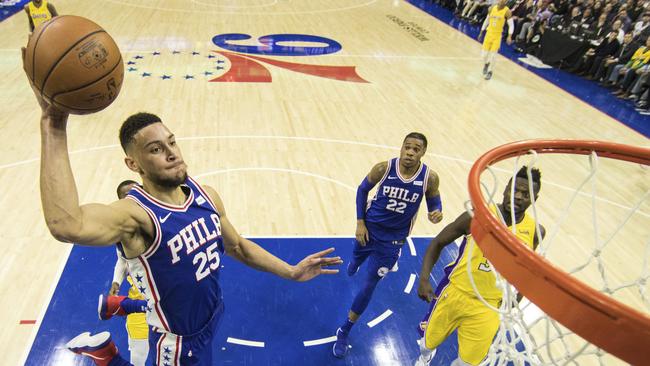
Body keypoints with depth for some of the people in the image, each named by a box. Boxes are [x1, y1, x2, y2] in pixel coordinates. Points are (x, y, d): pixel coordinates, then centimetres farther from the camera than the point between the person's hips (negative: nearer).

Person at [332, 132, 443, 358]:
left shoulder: (430, 178, -18)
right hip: (369, 228, 1)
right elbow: (363, 189, -3)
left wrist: (437, 212, -23)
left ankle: (344, 332, 20)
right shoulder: (383, 168, -18)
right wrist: (360, 222, -7)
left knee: (369, 286, 2)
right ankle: (355, 263, 73)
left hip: (393, 239, -1)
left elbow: (434, 199, 1)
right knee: (358, 256, 30)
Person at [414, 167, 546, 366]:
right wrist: (424, 279, -17)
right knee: (429, 341, 18)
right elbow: (438, 243, -7)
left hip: (488, 307, 1)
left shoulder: (535, 232, -9)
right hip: (454, 292, -1)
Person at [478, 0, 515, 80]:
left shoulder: (507, 11, -12)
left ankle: (489, 71, 12)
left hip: (497, 35, -3)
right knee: (485, 54, 7)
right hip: (489, 33, 3)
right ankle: (486, 64, 39)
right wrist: (481, 32, 14)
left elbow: (511, 25, -9)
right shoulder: (492, 8, 0)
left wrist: (509, 36, -22)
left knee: (492, 55, -6)